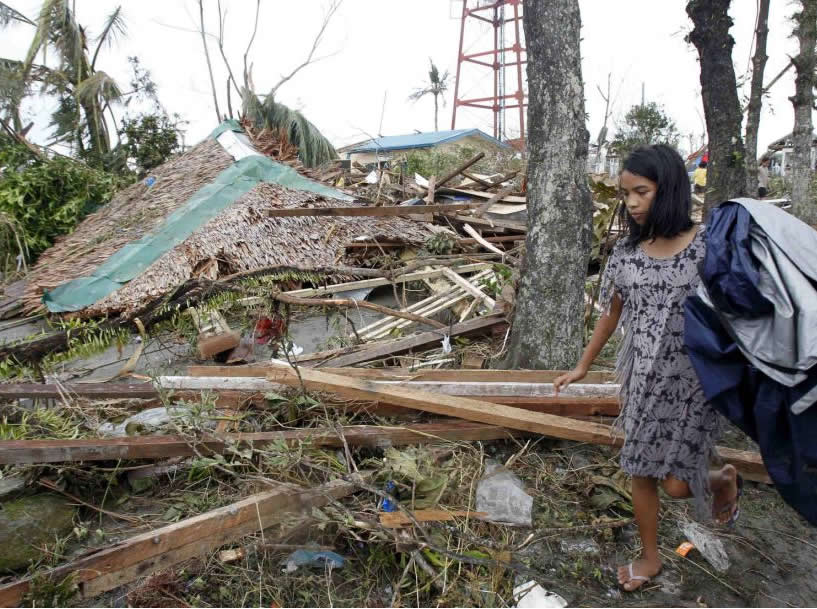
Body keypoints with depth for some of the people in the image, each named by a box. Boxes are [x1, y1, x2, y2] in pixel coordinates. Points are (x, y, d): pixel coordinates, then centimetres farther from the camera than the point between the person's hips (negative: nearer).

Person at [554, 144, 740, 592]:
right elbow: (612, 312, 8)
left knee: (677, 483, 0)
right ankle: (650, 556, 34)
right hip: (642, 378, 4)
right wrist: (582, 367, 14)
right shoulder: (626, 251, -2)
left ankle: (724, 480, 35)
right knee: (641, 471, 12)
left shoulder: (708, 248, -14)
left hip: (692, 380, -4)